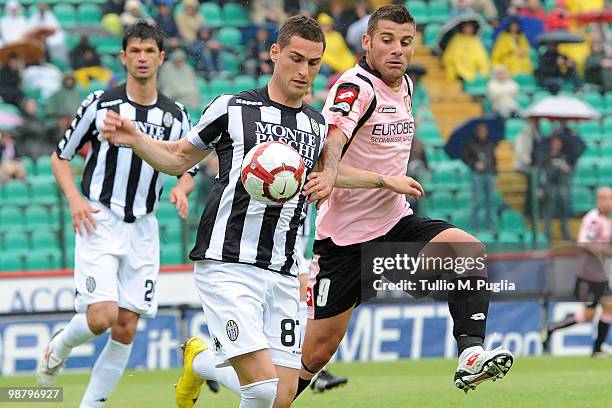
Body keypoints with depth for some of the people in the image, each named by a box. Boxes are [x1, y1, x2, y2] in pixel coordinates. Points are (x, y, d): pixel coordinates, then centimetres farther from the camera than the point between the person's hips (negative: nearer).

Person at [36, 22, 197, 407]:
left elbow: (188, 169, 16)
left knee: (126, 328, 1)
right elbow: (61, 156, 5)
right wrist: (75, 199, -12)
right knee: (101, 317, -18)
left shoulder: (176, 115, 5)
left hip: (143, 228, 4)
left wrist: (182, 188, -8)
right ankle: (58, 348, 14)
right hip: (100, 221, -4)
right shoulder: (100, 103, -3)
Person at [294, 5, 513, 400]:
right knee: (317, 352, -1)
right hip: (345, 234, -6)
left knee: (471, 250, -21)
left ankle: (471, 354, -28)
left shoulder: (405, 85, 8)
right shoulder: (355, 87, -17)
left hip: (396, 223, 6)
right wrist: (386, 181, -30)